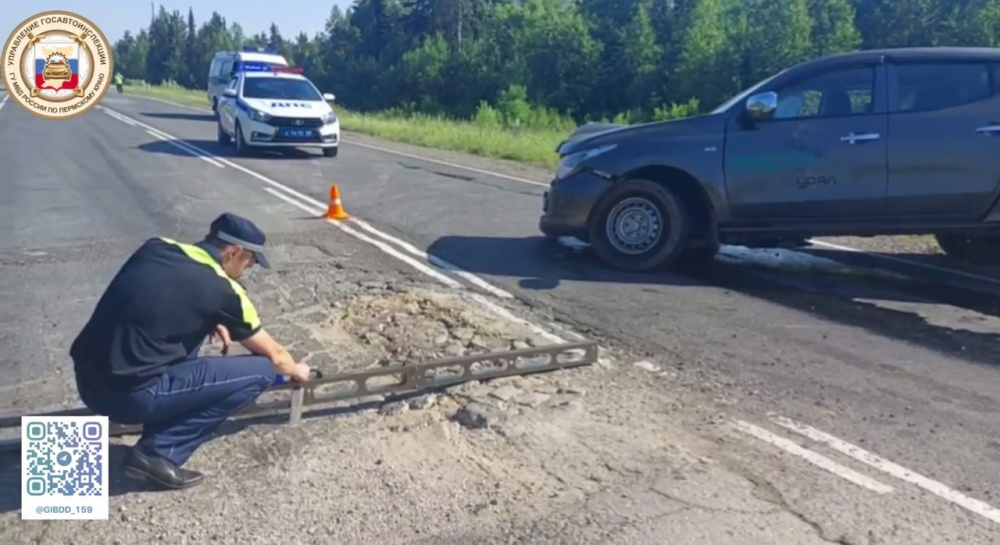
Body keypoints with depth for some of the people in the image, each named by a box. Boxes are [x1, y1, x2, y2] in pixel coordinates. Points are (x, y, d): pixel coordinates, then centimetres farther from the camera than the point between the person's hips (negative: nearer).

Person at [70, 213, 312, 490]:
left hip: (87, 380, 8)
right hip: (130, 394, -8)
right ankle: (158, 453, -1)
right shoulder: (223, 290, -7)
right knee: (261, 371, -3)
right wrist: (295, 370, 28)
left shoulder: (155, 247, 9)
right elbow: (274, 355, 7)